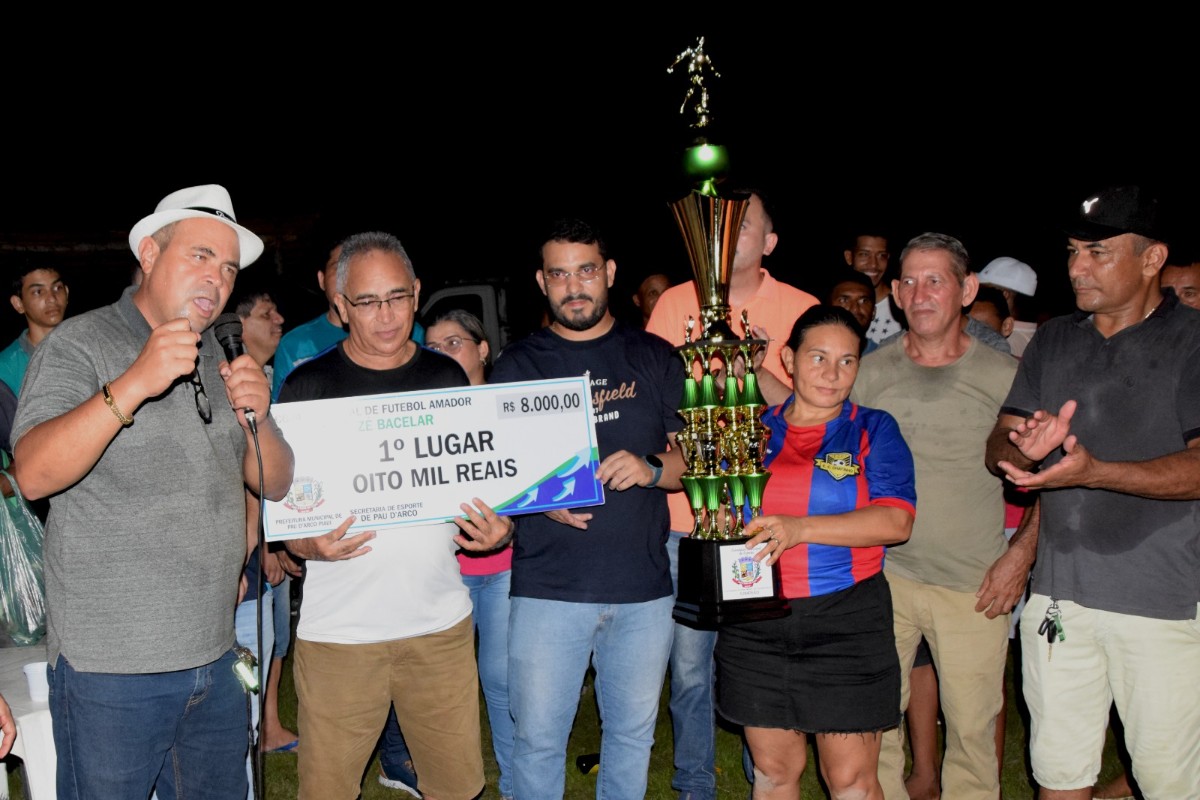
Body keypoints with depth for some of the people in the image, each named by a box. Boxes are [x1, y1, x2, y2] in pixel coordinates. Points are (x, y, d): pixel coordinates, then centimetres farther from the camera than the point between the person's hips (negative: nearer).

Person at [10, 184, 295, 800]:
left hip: (213, 657, 6)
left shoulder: (221, 361, 12)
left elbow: (276, 485, 10)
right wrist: (133, 385, -33)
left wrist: (256, 420, -10)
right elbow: (33, 474, -23)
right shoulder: (79, 344, -7)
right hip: (110, 664, -5)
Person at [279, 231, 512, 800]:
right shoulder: (309, 386, -1)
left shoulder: (448, 379, 8)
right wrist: (310, 544, -20)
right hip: (338, 630, -2)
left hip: (441, 624, 3)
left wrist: (496, 529, -6)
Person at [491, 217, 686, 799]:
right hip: (547, 588, -1)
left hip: (643, 587, 1)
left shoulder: (655, 359, 6)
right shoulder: (516, 366, 4)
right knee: (538, 739, 5)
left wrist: (651, 467, -14)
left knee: (632, 733, 14)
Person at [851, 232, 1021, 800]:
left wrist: (1020, 557, -2)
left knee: (972, 727, 5)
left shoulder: (1005, 377, -1)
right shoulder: (869, 373, 3)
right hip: (883, 576, 2)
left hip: (976, 586, -1)